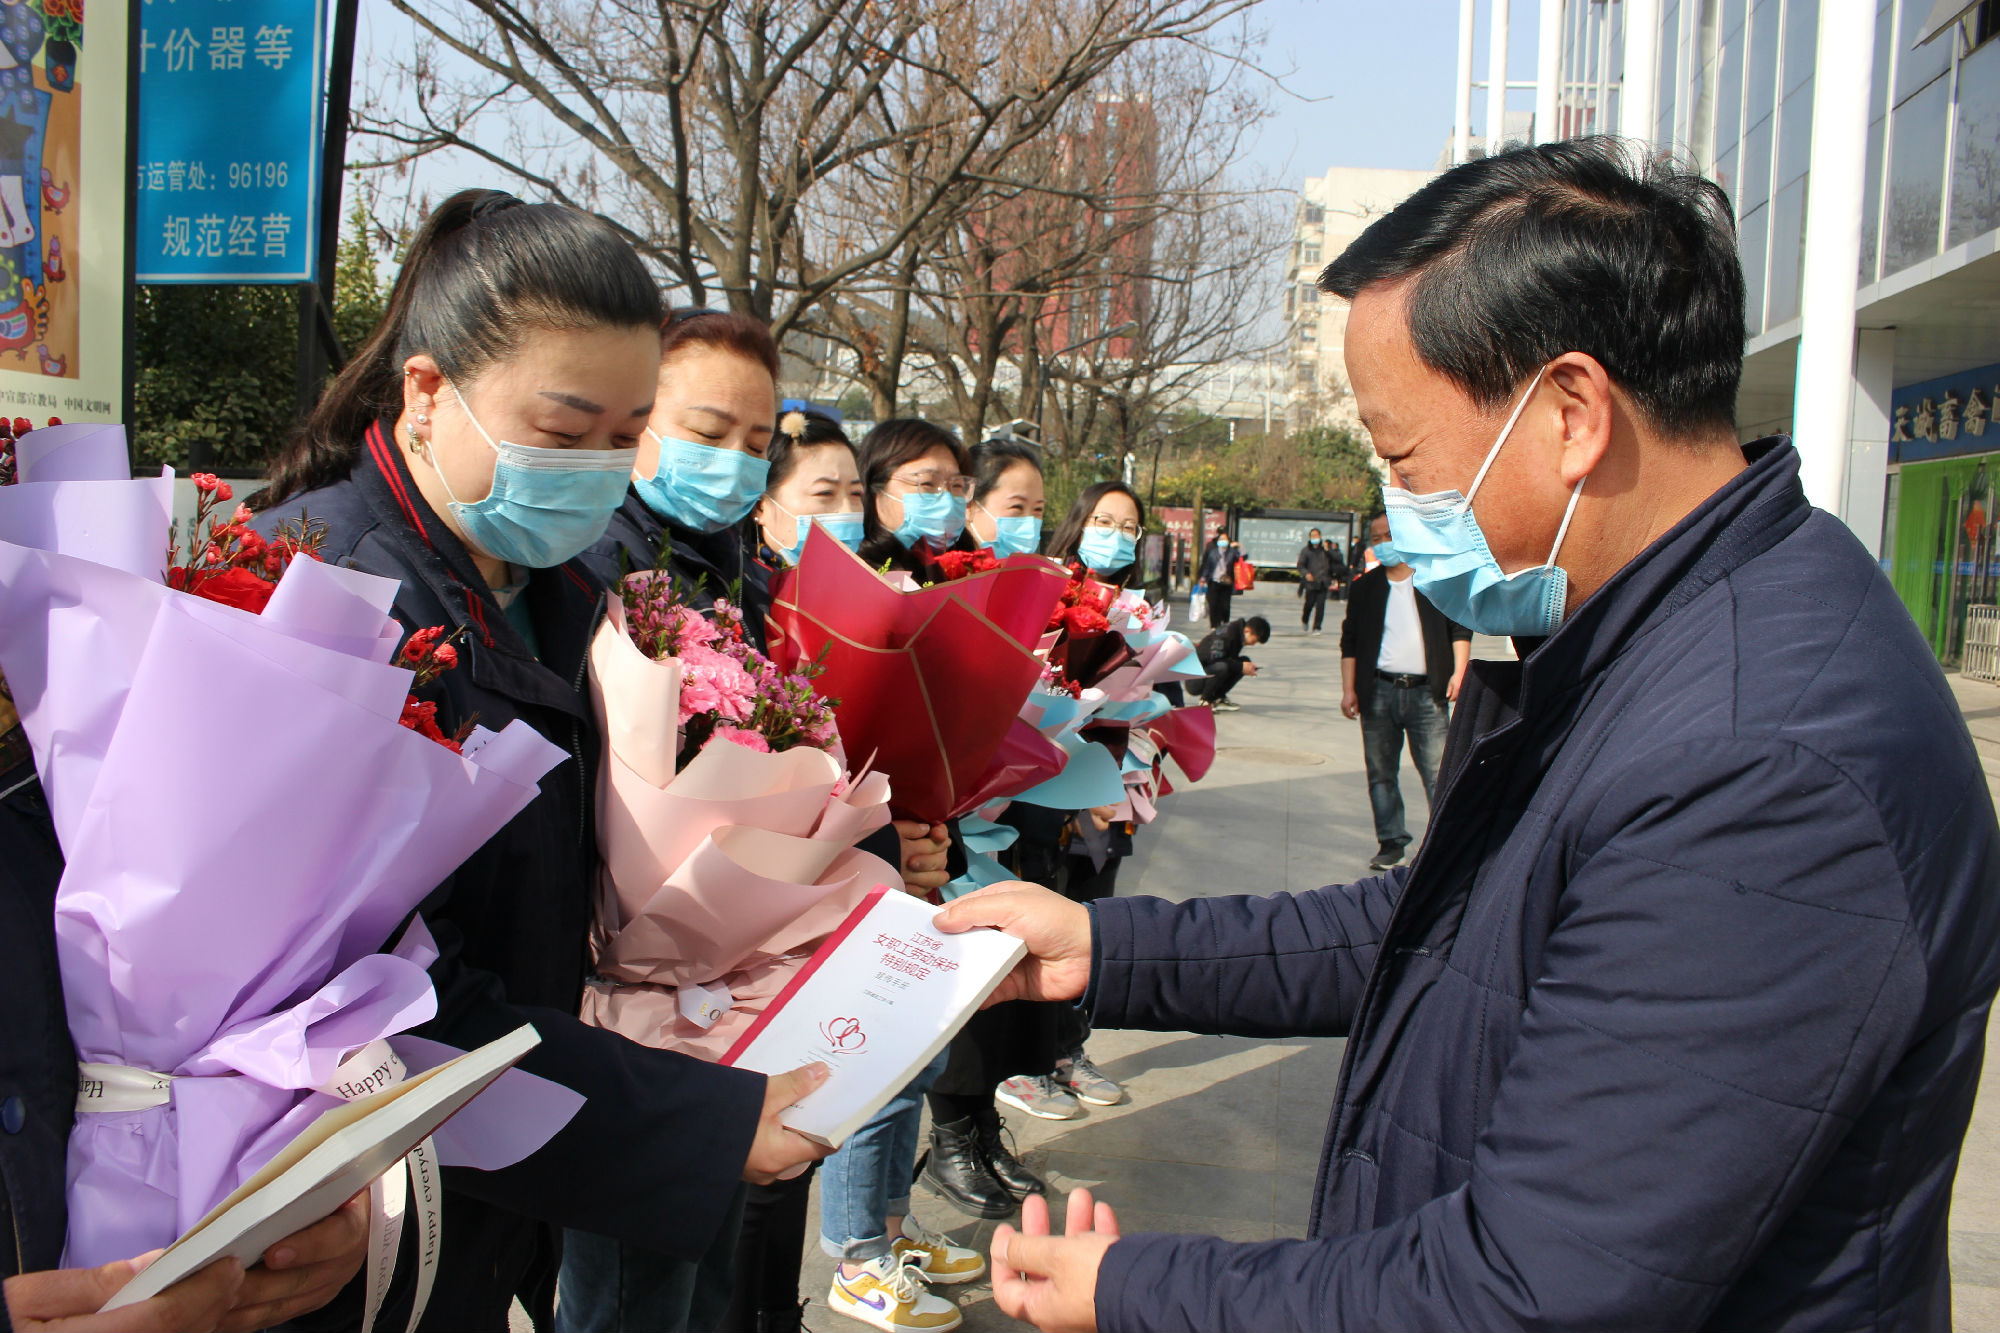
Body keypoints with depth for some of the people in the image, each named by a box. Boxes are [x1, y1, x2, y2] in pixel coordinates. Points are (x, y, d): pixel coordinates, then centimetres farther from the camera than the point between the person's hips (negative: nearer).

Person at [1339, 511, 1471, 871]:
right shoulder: (1365, 587, 12)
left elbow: (1460, 629, 5)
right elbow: (1350, 642, 12)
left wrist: (1458, 672, -7)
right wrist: (1348, 689, 5)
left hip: (1426, 692, -3)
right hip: (1378, 691, 3)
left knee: (1438, 774, -6)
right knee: (1380, 773, 6)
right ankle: (1391, 843, 15)